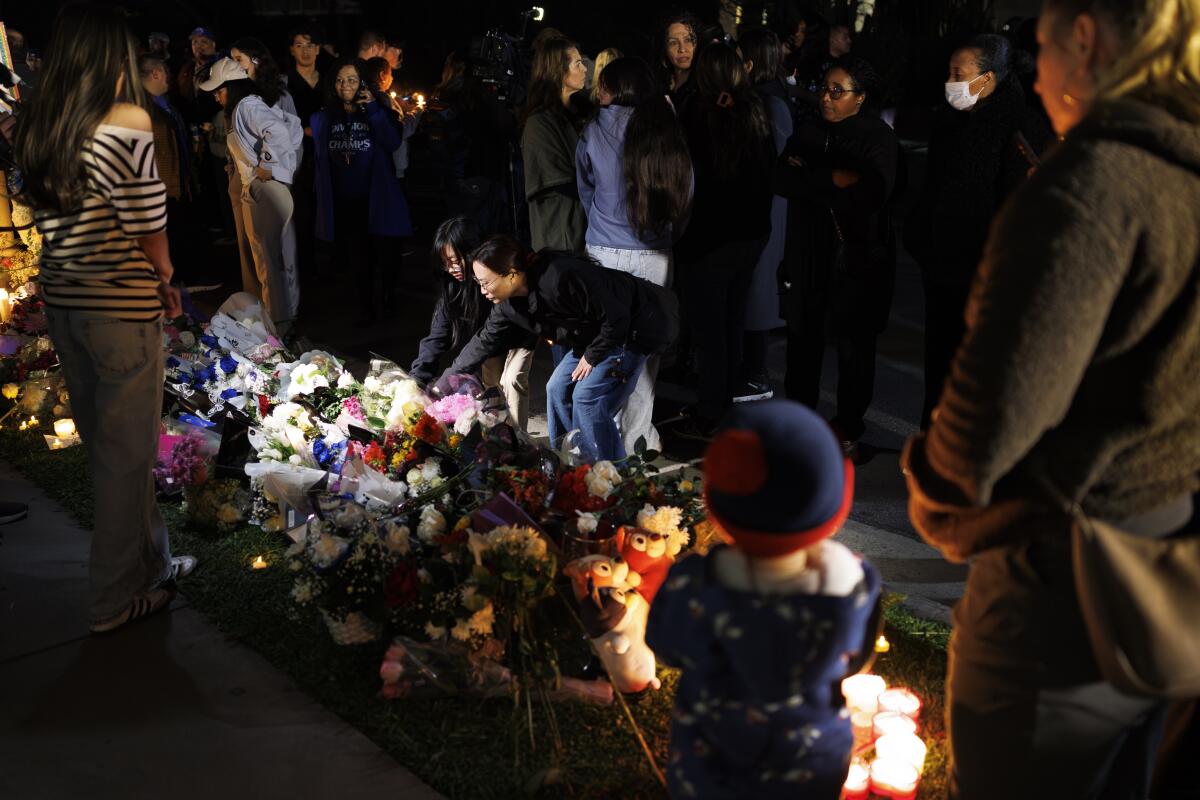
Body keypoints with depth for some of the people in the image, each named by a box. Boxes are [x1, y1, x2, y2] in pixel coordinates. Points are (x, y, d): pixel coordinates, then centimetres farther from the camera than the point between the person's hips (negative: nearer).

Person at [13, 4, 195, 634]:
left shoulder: (33, 126, 4)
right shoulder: (128, 121, -16)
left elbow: (39, 210, 5)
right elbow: (146, 224, -14)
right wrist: (168, 283, 2)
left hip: (61, 303, 7)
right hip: (122, 308, -7)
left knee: (103, 443, 18)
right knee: (128, 452, 5)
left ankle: (150, 564, 35)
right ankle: (115, 599, 17)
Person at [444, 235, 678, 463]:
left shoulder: (561, 279, -35)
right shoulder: (509, 305, -6)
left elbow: (616, 318, -28)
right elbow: (485, 342, 7)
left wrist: (592, 356, -15)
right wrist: (444, 383, 9)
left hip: (640, 325, -9)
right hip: (600, 333, 9)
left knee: (588, 397, -15)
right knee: (558, 389, 6)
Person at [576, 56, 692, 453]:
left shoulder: (594, 133, -3)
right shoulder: (668, 130, 0)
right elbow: (685, 194, 9)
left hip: (606, 255, -1)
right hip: (656, 255, 1)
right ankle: (637, 438, 14)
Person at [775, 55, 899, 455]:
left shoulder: (880, 137, -5)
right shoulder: (807, 133, 11)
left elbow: (872, 194, -19)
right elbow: (782, 181, -3)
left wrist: (809, 178, -14)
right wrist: (832, 179, -17)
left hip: (858, 256, -4)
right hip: (808, 253, 4)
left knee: (854, 343, 5)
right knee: (803, 336, 8)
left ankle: (849, 424, 19)